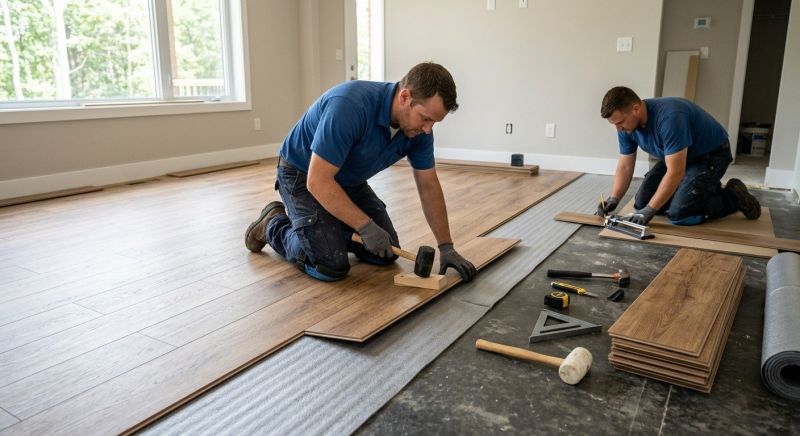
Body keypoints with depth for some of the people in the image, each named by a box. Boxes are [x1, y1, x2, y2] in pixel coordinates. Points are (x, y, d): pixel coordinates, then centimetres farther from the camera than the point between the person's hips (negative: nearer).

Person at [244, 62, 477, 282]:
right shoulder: (350, 105, -37)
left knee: (386, 253, 1)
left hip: (349, 180, 7)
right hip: (303, 175, -7)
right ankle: (273, 225, 8)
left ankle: (329, 226, 23)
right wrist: (366, 226, -29)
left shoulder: (418, 127, -14)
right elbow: (318, 181, -34)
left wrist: (446, 246, -6)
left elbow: (428, 186, -3)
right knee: (332, 266, -18)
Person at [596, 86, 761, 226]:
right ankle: (703, 188, 18)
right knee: (641, 203, 1)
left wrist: (649, 210, -35)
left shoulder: (668, 117, -37)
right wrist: (614, 198, -19)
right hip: (676, 157, 8)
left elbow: (675, 172, -36)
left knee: (679, 214, -21)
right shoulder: (626, 126, -13)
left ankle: (732, 197, 4)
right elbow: (625, 166, -4)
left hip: (710, 155, -8)